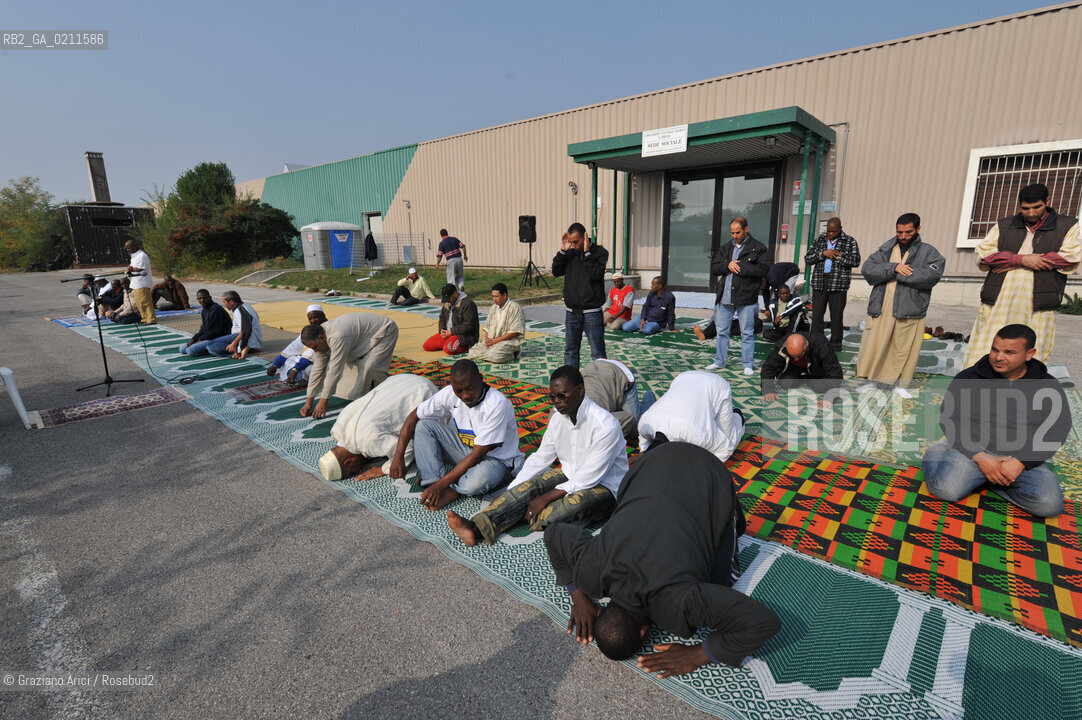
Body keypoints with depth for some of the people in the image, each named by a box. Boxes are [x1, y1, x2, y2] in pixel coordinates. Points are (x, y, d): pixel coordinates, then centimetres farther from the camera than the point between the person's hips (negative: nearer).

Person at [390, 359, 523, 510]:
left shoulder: (497, 404, -29)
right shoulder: (450, 393, -12)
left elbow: (477, 454, -28)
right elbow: (414, 416, -4)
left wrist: (441, 484, -30)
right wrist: (398, 456, -15)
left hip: (497, 458, -6)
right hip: (465, 449, 6)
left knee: (476, 482, -40)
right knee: (423, 425, -9)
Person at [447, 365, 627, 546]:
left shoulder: (605, 426, -25)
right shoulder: (558, 418, -2)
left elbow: (590, 477, -25)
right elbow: (540, 458, 3)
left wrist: (546, 498, -26)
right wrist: (511, 490, -7)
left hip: (603, 485, -5)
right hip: (569, 474, 6)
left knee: (576, 502, -39)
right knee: (529, 486, -20)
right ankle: (477, 528, -34)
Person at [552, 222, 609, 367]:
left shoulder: (600, 252, -5)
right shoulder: (570, 253, 8)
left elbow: (596, 274, -19)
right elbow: (556, 272, 2)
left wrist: (587, 252, -17)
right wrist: (562, 251, -5)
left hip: (592, 312, -5)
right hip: (571, 311, 5)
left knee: (597, 353, 1)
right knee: (570, 350, 13)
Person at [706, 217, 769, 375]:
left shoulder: (758, 248, 0)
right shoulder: (726, 248, 16)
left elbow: (763, 269, -12)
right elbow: (713, 269, 11)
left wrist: (740, 267, -12)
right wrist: (728, 265, -8)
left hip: (746, 298, -5)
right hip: (725, 297, 5)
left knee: (747, 332, 2)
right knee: (722, 331, 11)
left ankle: (748, 365, 11)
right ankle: (719, 361, 23)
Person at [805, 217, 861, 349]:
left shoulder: (850, 241, 5)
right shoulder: (819, 240, 13)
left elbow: (856, 261, -6)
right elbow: (807, 259, 4)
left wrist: (836, 256, -8)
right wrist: (823, 253, -9)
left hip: (838, 284, -2)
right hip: (819, 282, 2)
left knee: (836, 315, 2)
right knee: (817, 313, 3)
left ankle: (835, 342, 11)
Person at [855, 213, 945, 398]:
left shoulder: (928, 252, 7)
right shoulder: (885, 250, 12)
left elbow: (933, 273, -12)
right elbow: (867, 269, -2)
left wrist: (896, 274, -11)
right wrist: (893, 268, -15)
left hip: (910, 312, -1)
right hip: (881, 309, 1)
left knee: (905, 350, 5)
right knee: (873, 347, 4)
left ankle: (901, 386, 20)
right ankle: (871, 381, 19)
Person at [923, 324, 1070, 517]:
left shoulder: (1048, 387, 6)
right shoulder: (967, 378, 0)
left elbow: (1056, 431, 2)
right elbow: (949, 419, -3)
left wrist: (1020, 463, -14)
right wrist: (981, 457, -14)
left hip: (1023, 459, 2)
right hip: (973, 450, -2)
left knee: (1049, 505, -24)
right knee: (945, 490, -25)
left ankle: (983, 479, 0)